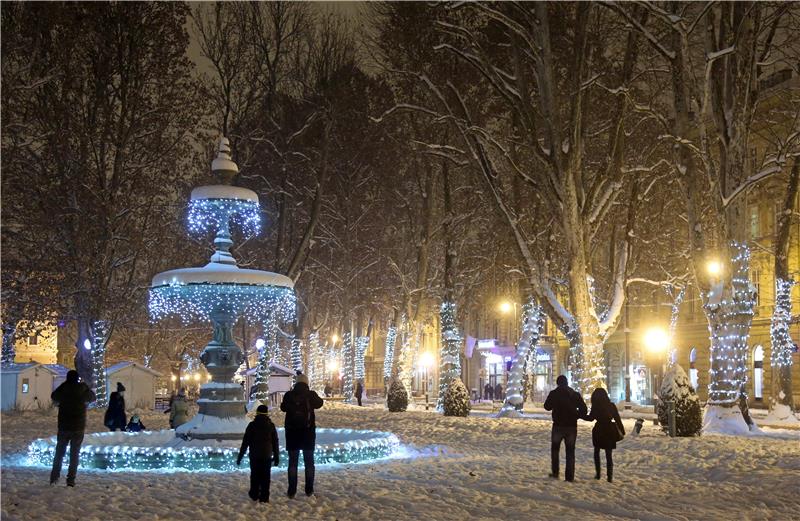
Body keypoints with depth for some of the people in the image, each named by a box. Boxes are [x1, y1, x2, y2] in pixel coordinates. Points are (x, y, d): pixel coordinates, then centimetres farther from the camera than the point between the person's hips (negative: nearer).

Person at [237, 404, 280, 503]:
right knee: (265, 476, 4)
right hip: (267, 455, 0)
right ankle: (264, 497, 0)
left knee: (255, 475, 13)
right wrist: (276, 457, 13)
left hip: (254, 455, 0)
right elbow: (275, 442, 5)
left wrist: (240, 456, 3)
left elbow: (245, 442, -3)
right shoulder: (271, 426, 0)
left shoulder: (252, 425, -4)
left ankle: (254, 495, 17)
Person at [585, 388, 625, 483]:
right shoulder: (611, 406, -1)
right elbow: (618, 419, 1)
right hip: (610, 431, 2)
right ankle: (610, 476, -2)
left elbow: (591, 418, 1)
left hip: (599, 431, -2)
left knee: (597, 452, 16)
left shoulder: (595, 407, -9)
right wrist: (622, 431, 8)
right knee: (608, 454, 7)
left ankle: (598, 474, 11)